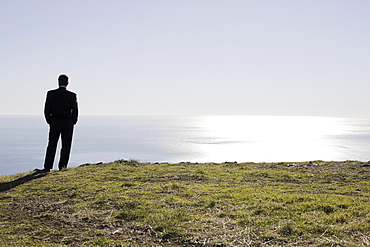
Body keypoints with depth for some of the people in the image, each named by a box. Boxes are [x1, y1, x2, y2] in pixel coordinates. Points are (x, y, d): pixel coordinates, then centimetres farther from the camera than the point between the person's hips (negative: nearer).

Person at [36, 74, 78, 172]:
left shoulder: (51, 94, -2)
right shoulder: (72, 95, -4)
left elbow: (46, 110, 0)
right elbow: (75, 111, -2)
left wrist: (49, 122, 11)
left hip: (54, 122, 1)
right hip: (68, 123, -1)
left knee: (52, 145, 6)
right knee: (66, 145, 6)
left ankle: (47, 167, 5)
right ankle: (62, 165, 7)